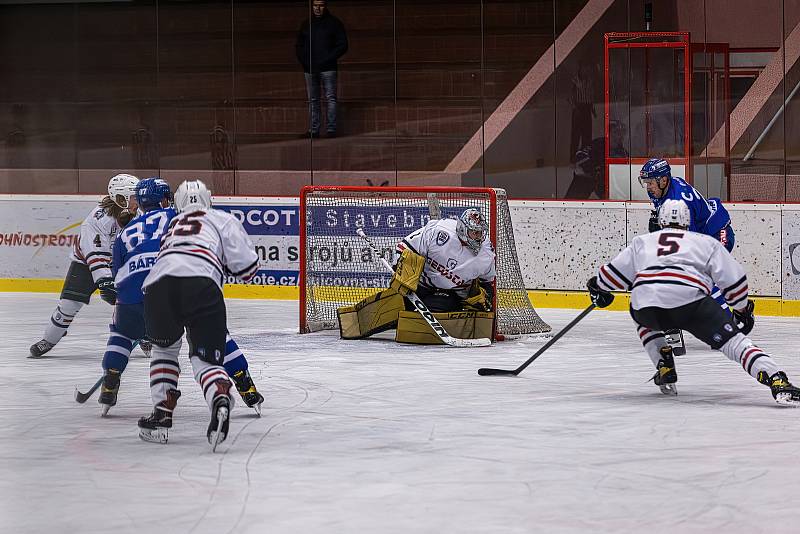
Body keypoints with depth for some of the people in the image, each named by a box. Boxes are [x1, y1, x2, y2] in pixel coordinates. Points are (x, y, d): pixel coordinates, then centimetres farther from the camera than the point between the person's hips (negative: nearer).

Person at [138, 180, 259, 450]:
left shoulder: (172, 225, 40)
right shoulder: (222, 219, 26)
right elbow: (247, 265, 15)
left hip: (158, 283, 3)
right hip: (202, 284, -3)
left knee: (164, 348, 29)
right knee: (207, 358, 2)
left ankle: (161, 415, 20)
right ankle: (220, 400, -29)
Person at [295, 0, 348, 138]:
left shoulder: (334, 23, 4)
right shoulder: (306, 24, 14)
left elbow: (342, 45, 0)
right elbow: (299, 46, 17)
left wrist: (327, 60, -10)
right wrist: (304, 61, -1)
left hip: (328, 68, -3)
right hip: (310, 69, 3)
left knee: (331, 98, -8)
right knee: (313, 100, 3)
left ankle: (331, 128, -9)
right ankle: (314, 130, 4)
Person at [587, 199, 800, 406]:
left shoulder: (642, 242, 34)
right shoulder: (706, 242, 29)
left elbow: (615, 273, 35)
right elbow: (733, 278, 24)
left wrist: (597, 287, 56)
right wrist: (742, 310, 37)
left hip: (645, 301, 2)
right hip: (690, 300, -2)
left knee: (642, 318, 38)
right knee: (733, 340, -5)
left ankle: (664, 368, 23)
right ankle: (777, 381, -27)